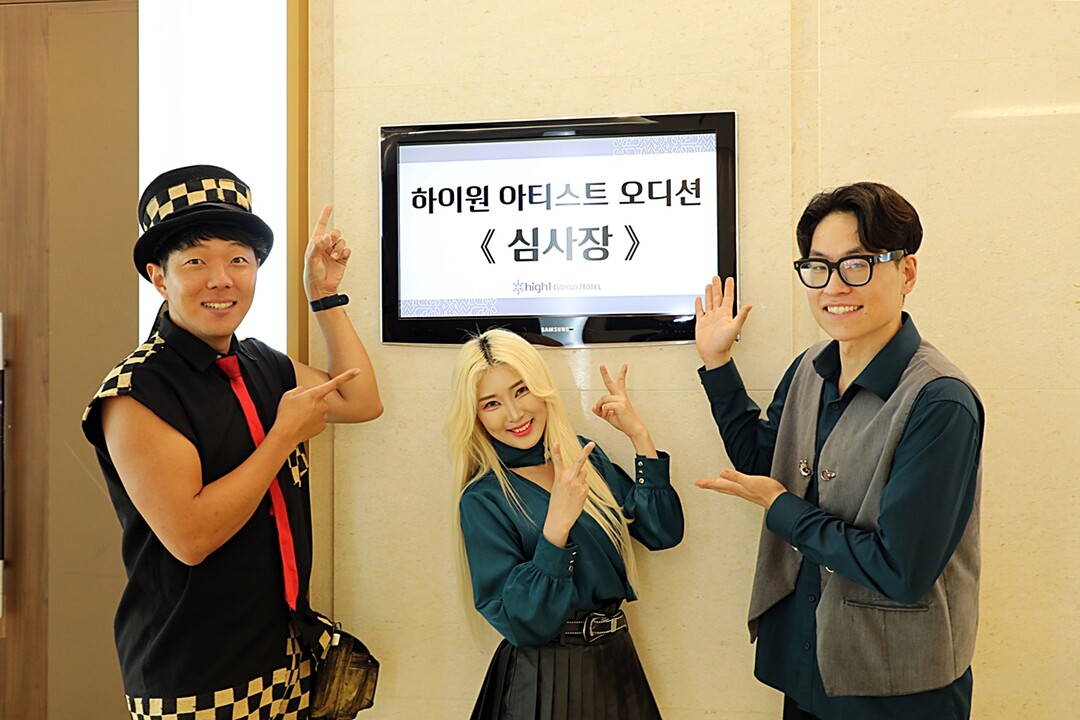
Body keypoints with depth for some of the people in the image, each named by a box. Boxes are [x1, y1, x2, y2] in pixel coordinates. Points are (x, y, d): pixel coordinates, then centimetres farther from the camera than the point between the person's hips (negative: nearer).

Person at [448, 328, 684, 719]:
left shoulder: (584, 455, 0)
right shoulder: (482, 501, -15)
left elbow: (663, 532, -2)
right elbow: (523, 624, -19)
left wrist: (639, 436, -7)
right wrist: (556, 527, -31)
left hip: (617, 662, 6)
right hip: (542, 682, -5)